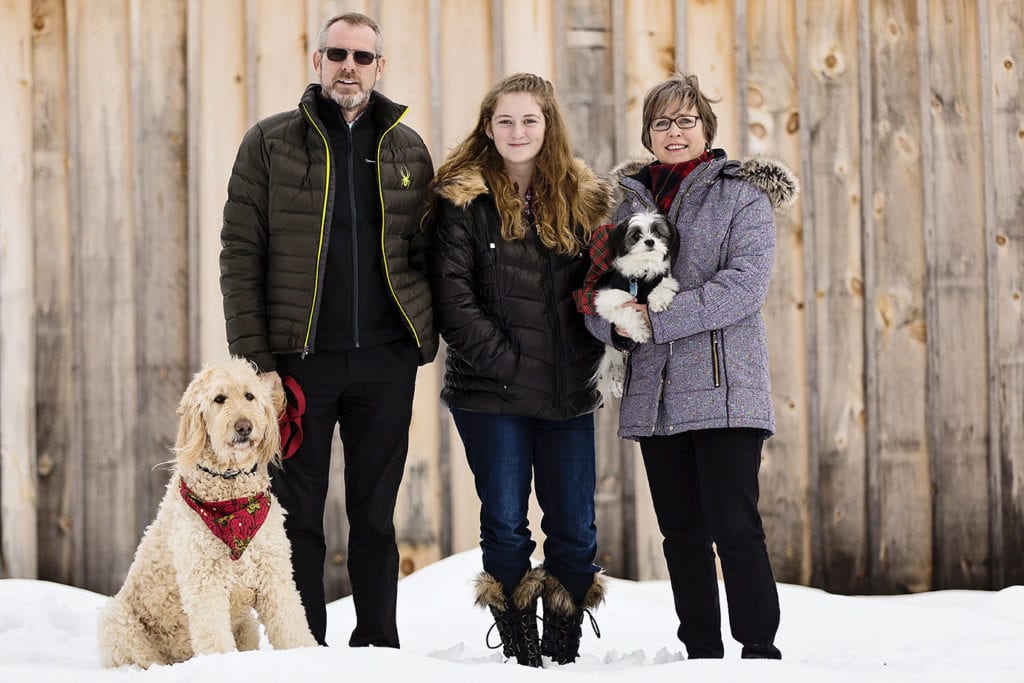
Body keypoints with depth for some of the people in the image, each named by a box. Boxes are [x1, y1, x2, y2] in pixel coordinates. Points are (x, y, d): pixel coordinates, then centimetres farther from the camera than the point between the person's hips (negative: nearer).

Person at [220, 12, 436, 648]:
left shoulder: (407, 149, 10)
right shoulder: (270, 143, 2)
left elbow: (424, 255, 12)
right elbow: (240, 256, -1)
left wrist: (424, 338, -1)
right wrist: (254, 359, -9)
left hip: (385, 359, 2)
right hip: (300, 357, -2)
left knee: (376, 516, 9)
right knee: (299, 516, 3)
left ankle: (379, 646, 17)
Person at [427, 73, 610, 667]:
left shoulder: (584, 199, 9)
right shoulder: (462, 200, -1)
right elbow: (452, 296, -9)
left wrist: (587, 355, -1)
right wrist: (505, 362, -15)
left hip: (569, 393, 3)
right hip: (493, 393, -3)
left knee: (575, 530, 4)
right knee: (505, 526, 1)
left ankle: (565, 652, 15)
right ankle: (521, 652, 10)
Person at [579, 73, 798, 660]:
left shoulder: (742, 195, 1)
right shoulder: (630, 201, 16)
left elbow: (745, 283, -13)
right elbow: (594, 289, 13)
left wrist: (657, 319, -18)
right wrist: (615, 322, -10)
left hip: (724, 389, -5)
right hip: (653, 393, 5)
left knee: (735, 528, -9)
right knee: (681, 530, 9)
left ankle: (761, 650, -1)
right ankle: (701, 653, 16)